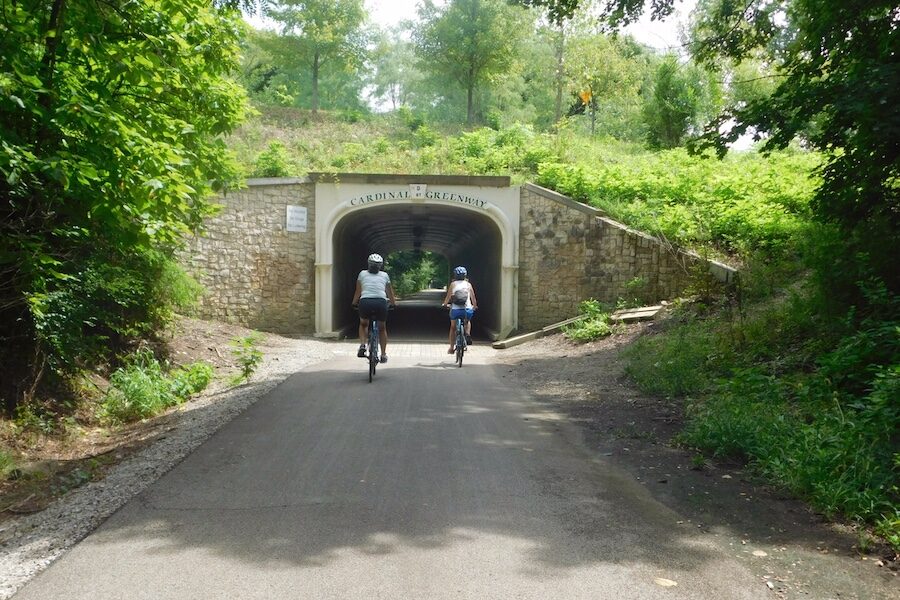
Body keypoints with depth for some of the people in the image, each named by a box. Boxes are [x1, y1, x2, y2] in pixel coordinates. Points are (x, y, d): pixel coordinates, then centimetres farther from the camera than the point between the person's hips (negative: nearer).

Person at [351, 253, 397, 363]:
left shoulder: (362, 274, 18)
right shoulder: (385, 275, 20)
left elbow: (358, 292, 24)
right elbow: (390, 293, 29)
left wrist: (354, 303, 40)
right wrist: (393, 303, 46)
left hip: (365, 302, 0)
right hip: (381, 302, 0)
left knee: (363, 324, 29)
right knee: (382, 328, 24)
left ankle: (362, 345, 7)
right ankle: (383, 354, 22)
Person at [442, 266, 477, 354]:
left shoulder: (453, 284, 6)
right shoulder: (468, 284, 9)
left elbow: (448, 296, 4)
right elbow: (473, 297, 10)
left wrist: (445, 304, 23)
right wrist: (475, 306, 28)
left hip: (455, 309, -1)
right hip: (467, 309, 1)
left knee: (453, 327, 20)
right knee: (467, 322, 33)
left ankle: (452, 348, 19)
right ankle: (468, 335, 5)